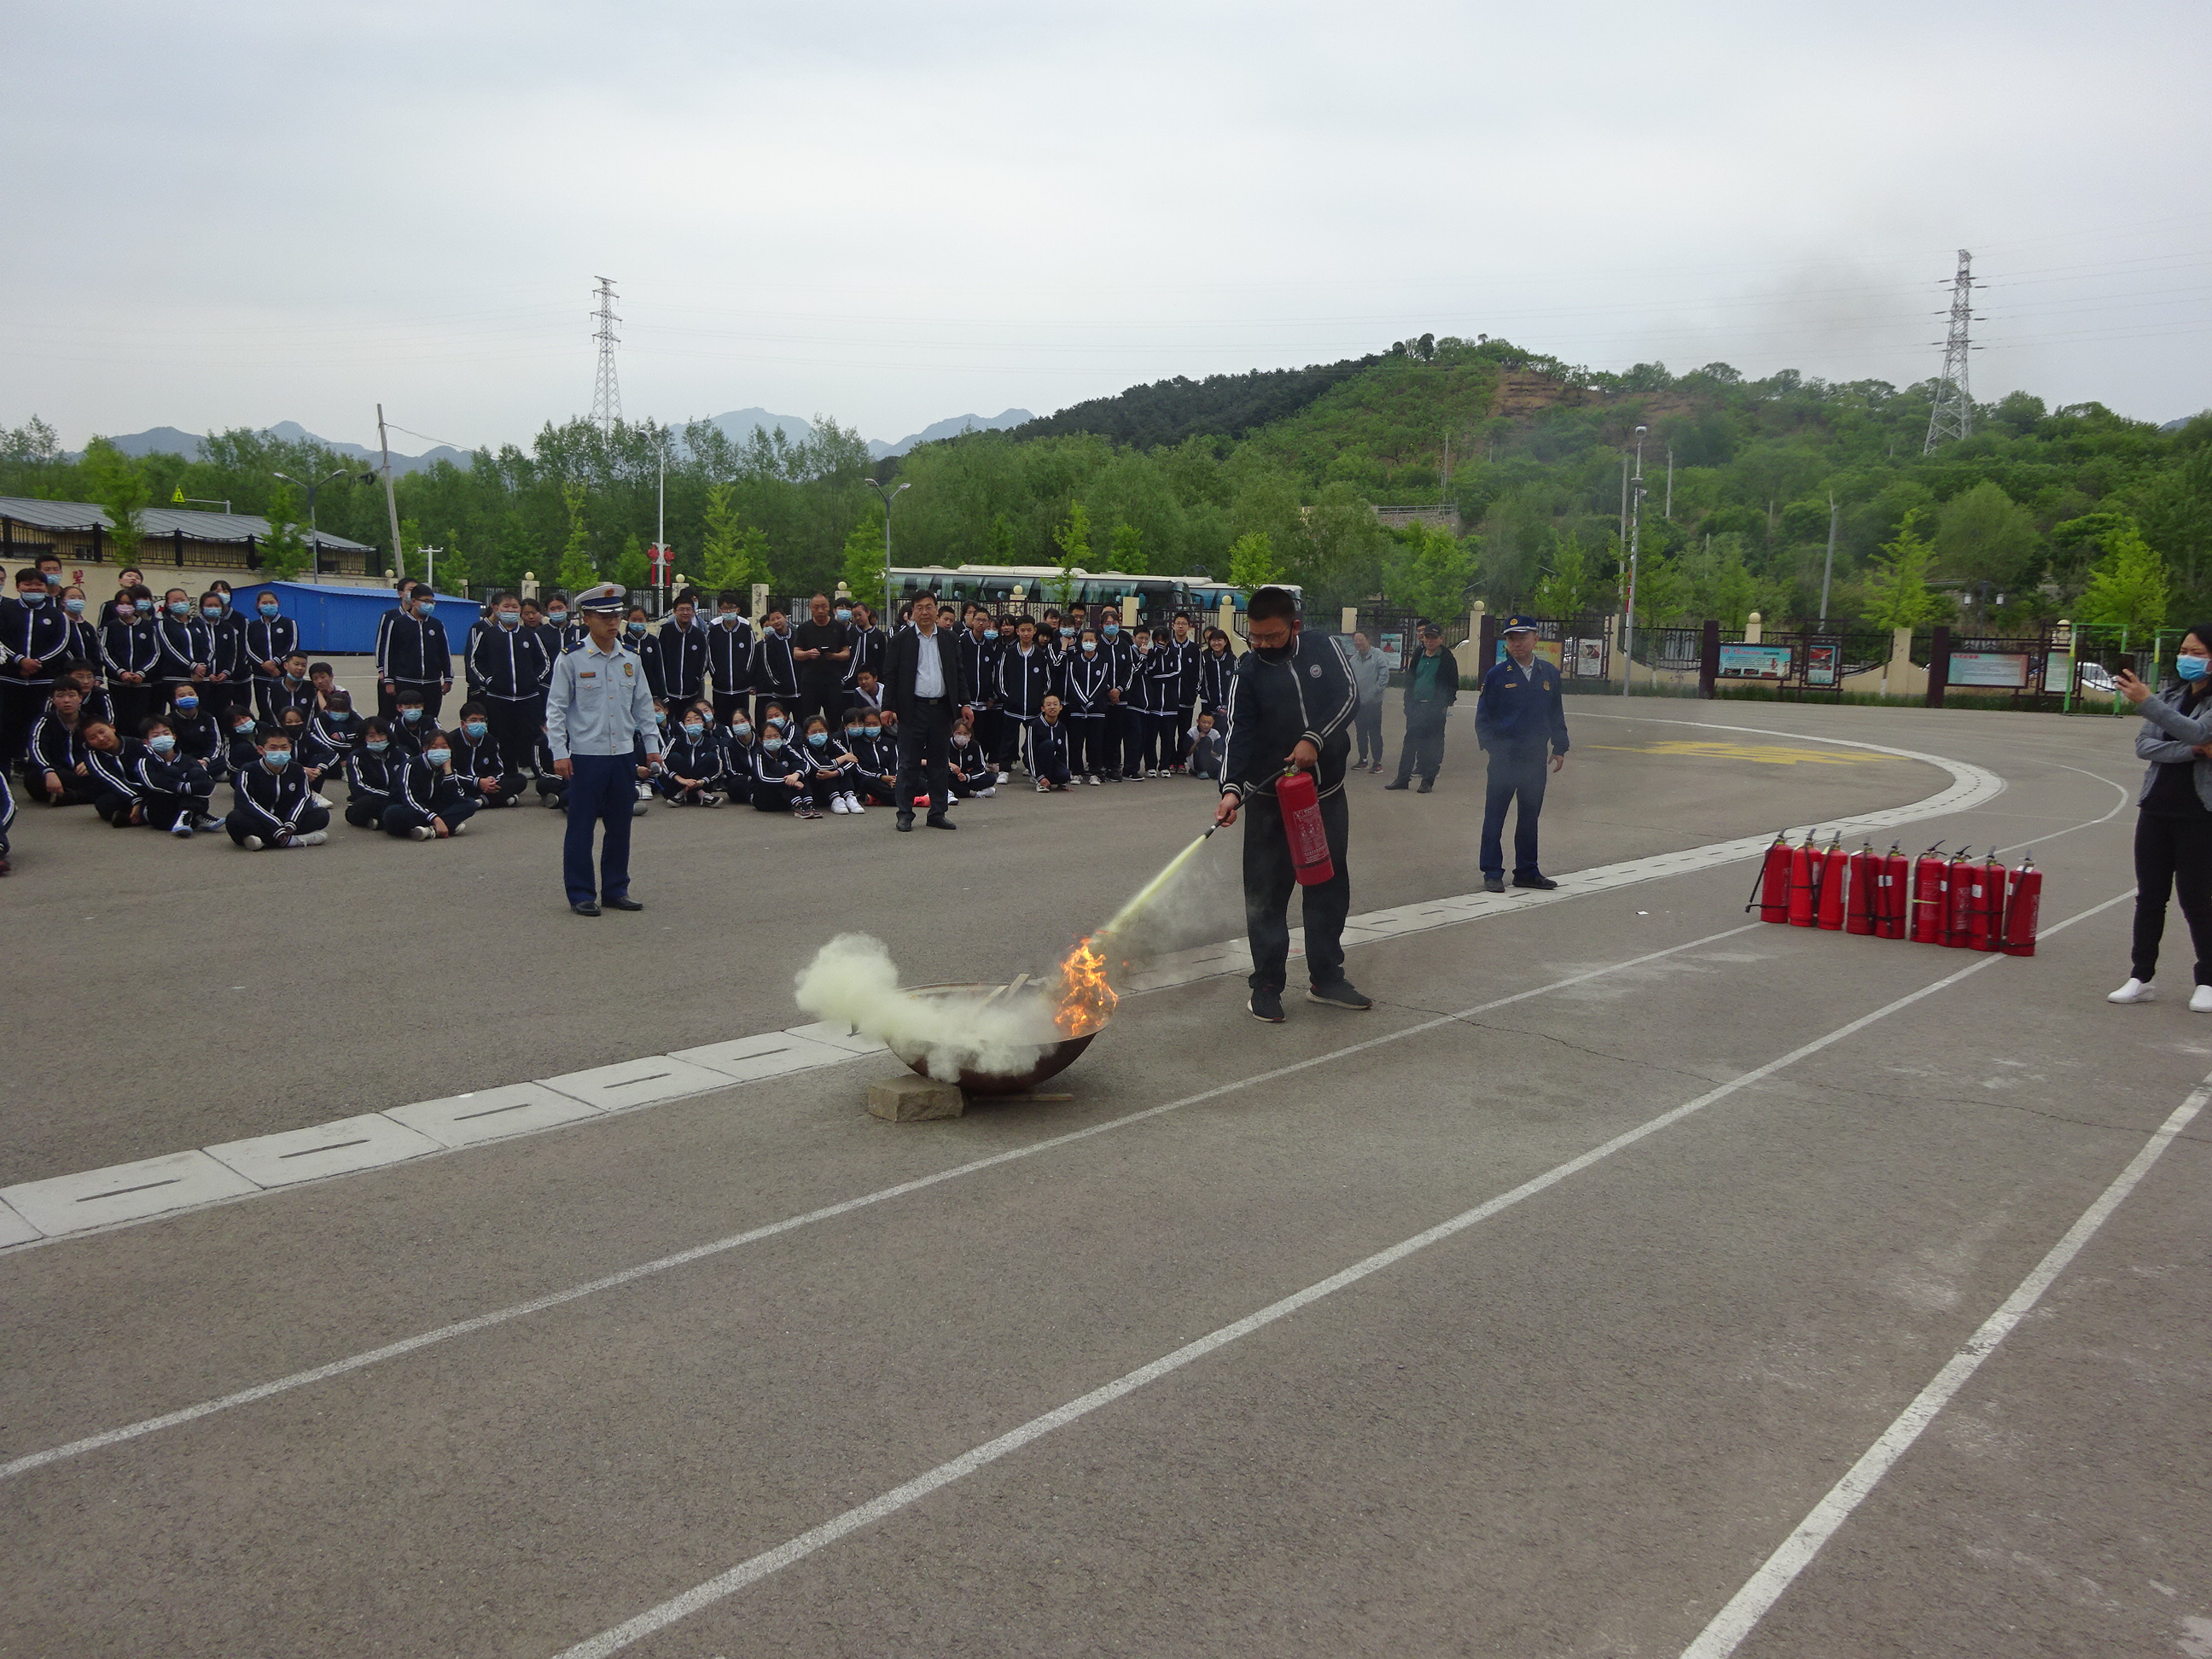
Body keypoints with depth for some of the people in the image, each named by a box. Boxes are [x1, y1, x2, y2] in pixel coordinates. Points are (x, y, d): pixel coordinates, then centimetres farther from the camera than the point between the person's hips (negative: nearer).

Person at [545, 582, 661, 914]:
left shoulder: (631, 660, 9)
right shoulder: (571, 660, -4)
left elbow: (643, 706, 16)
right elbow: (556, 708, -3)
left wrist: (652, 746, 12)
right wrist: (559, 753, -8)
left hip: (624, 755, 5)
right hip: (585, 756, -4)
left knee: (620, 827, 9)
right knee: (581, 828, 1)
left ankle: (615, 889, 20)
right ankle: (581, 894, 9)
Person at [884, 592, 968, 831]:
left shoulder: (949, 640, 11)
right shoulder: (902, 639, 2)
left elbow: (958, 674, 14)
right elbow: (890, 675, 0)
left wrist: (964, 704, 5)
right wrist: (889, 708, -7)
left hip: (941, 708, 3)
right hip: (913, 709, -3)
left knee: (940, 762, 7)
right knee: (909, 763, -1)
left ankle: (937, 814, 14)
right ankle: (905, 814, 6)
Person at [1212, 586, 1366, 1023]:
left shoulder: (1324, 650, 1)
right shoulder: (1248, 672, -6)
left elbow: (1346, 697, -7)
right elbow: (1239, 734, -15)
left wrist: (1314, 739, -22)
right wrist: (1232, 787, -30)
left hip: (1327, 793, 3)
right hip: (1269, 798, -3)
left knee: (1330, 888, 12)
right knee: (1267, 895, 0)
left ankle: (1327, 979, 25)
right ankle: (1267, 986, 11)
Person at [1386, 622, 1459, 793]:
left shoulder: (1447, 659, -1)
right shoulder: (1418, 656, 13)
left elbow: (1453, 685, 0)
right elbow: (1409, 680, 18)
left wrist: (1446, 704, -8)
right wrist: (1409, 702, 10)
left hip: (1435, 708, -5)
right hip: (1416, 707, 5)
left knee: (1432, 745, 0)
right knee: (1409, 742, 6)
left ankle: (1428, 780, 6)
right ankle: (1402, 778, 12)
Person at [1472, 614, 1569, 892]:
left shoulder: (1549, 674, 8)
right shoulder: (1497, 675, -2)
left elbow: (1557, 714, 15)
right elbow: (1483, 716, 0)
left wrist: (1560, 748, 11)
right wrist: (1490, 745, -11)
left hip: (1536, 758, 4)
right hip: (1504, 757, -3)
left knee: (1530, 817, 12)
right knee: (1495, 816, 0)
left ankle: (1527, 871, 21)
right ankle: (1492, 873, 6)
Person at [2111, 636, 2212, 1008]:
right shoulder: (2170, 696, 11)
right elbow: (2143, 745, 0)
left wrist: (2146, 702, -33)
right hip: (2156, 808, 5)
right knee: (2149, 896, 5)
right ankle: (2142, 977, 10)